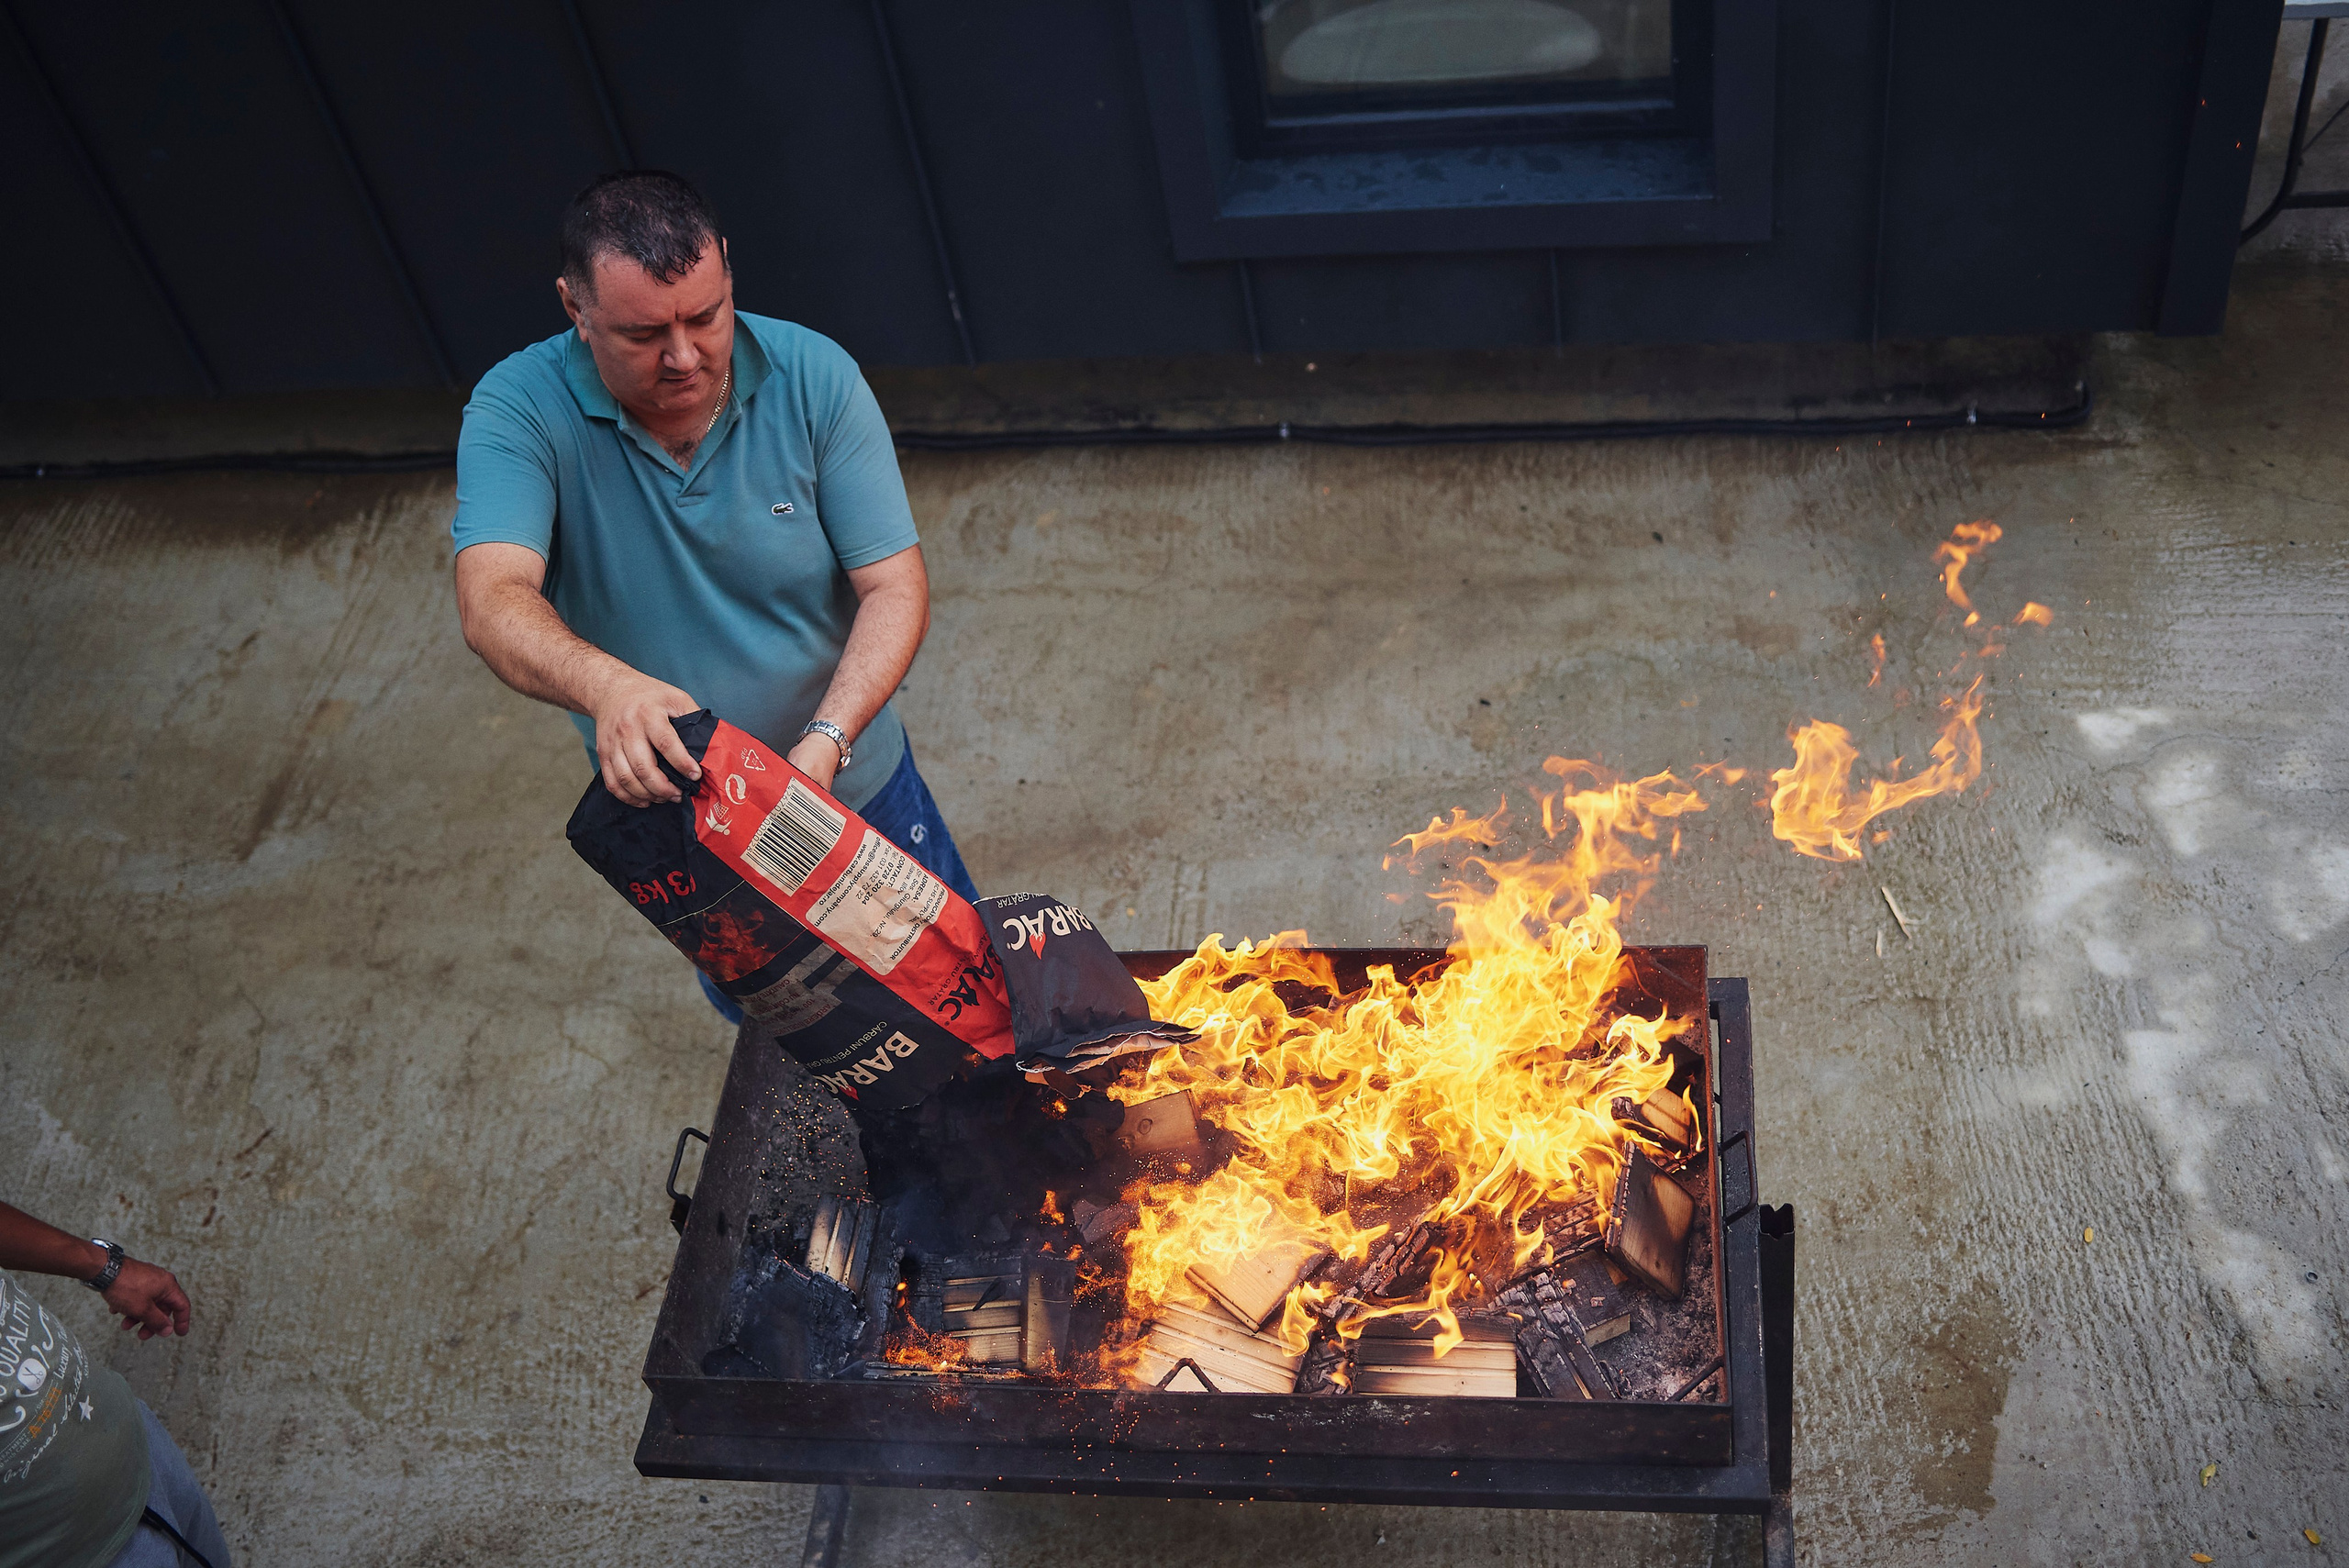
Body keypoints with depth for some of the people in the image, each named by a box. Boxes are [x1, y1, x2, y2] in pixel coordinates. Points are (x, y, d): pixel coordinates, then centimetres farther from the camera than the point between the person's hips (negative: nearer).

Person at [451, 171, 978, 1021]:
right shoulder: (519, 409, -22)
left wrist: (825, 743, -37)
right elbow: (492, 601, -36)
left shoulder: (814, 377, -19)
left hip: (857, 786, 0)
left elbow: (895, 586, -20)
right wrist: (609, 687, -58)